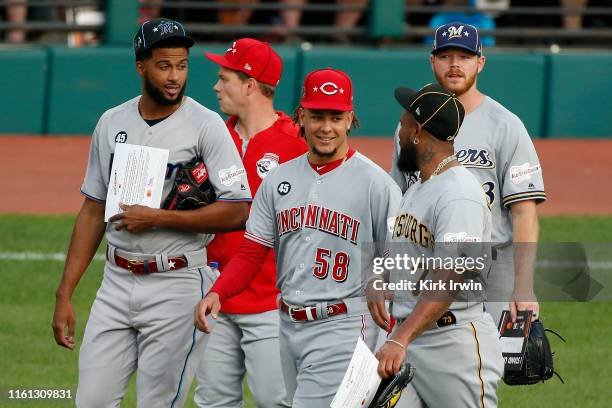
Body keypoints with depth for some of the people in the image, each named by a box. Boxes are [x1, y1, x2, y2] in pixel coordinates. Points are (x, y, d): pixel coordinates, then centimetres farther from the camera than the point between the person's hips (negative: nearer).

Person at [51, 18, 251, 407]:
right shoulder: (112, 123, 8)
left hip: (178, 286, -5)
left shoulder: (206, 125, -7)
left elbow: (238, 211, -14)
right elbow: (92, 212, 13)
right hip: (117, 283, 5)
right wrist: (65, 295, 9)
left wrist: (157, 218, -17)